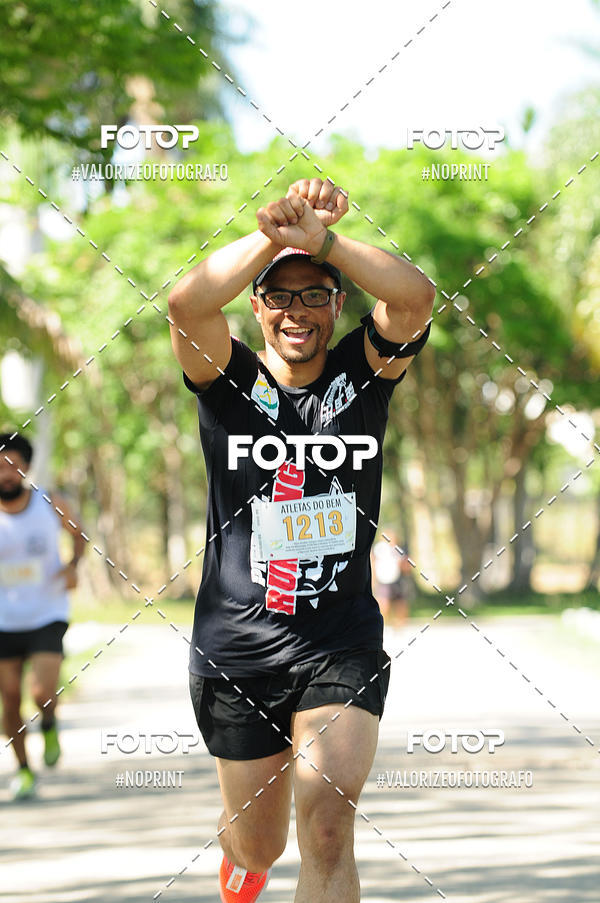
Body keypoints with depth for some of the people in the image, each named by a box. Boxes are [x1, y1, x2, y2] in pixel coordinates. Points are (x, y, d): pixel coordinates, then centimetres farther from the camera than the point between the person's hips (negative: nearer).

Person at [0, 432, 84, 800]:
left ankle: (50, 726, 18)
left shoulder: (52, 505, -8)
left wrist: (74, 565, -4)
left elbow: (78, 531, 13)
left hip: (47, 615, -1)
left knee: (44, 693, -17)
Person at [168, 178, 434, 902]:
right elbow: (187, 304, -24)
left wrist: (322, 241, -31)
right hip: (236, 646, 0)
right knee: (259, 842, 15)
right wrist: (275, 234, -32)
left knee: (326, 827, -18)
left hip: (343, 644, 0)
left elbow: (415, 297, -19)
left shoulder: (361, 371, 1)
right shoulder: (229, 379, -2)